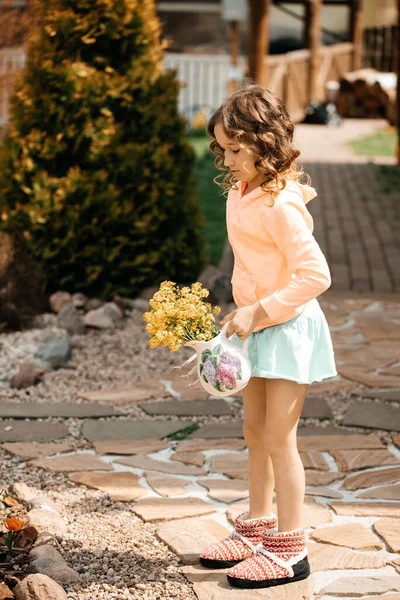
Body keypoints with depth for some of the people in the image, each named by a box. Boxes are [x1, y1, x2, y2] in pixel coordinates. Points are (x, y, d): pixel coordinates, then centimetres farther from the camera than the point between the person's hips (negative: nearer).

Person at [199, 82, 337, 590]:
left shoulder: (279, 204, -23)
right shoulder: (239, 193, 4)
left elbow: (315, 275, -25)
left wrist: (259, 311, -24)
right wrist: (244, 313, 11)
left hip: (289, 328, -9)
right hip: (258, 327, 9)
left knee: (279, 437, -3)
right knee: (255, 431, 17)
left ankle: (289, 550, 8)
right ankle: (257, 529, 31)